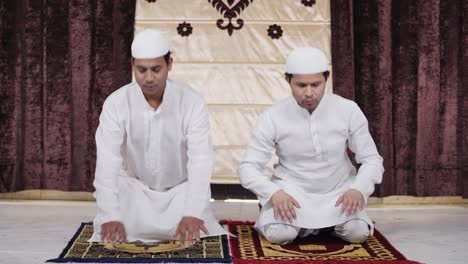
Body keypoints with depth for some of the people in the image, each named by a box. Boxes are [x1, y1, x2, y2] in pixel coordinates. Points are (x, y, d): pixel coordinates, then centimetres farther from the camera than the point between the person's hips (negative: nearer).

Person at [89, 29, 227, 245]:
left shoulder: (192, 102, -17)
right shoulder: (116, 104, -16)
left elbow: (200, 160, -25)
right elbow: (107, 163, -23)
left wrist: (192, 213, -40)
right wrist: (111, 217, -37)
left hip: (180, 189, 0)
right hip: (135, 189, 0)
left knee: (194, 236, -22)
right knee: (110, 238, -22)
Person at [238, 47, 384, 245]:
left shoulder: (348, 110, -11)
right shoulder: (273, 117, -14)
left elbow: (371, 159, -6)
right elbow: (248, 167, -12)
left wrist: (358, 189, -27)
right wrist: (274, 192, -32)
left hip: (337, 191, 1)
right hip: (292, 191, -1)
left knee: (358, 232, -25)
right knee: (279, 234, -28)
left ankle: (331, 223, 9)